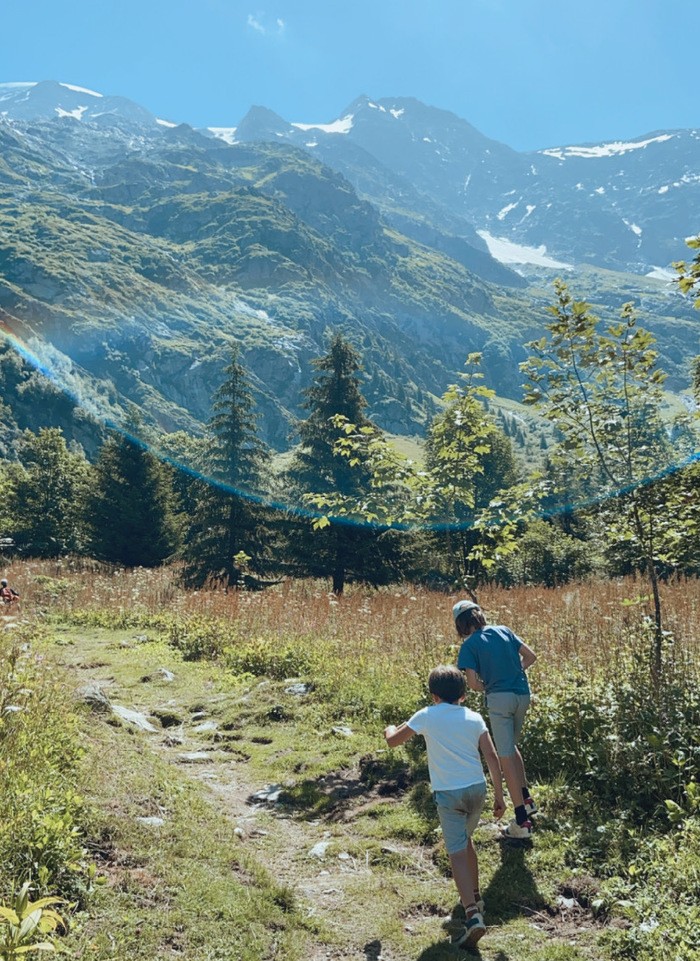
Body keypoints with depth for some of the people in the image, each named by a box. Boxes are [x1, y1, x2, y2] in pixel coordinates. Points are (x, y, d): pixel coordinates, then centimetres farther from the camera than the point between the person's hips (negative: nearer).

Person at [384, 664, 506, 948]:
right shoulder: (474, 718, 3)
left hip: (449, 794, -5)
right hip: (477, 789, 5)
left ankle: (473, 915, -18)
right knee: (465, 840, 26)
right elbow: (492, 758, -1)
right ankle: (474, 897, 37)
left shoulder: (427, 716, -5)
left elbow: (393, 741, 3)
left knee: (458, 853, -5)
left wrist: (390, 729, 26)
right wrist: (499, 796, 5)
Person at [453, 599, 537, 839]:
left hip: (499, 699, -6)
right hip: (523, 695, 6)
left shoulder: (469, 645, -5)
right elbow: (531, 656, 10)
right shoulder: (504, 631, 9)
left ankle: (522, 821, 2)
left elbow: (472, 683, -11)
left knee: (506, 757, 1)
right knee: (511, 746, 27)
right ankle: (526, 799, 28)